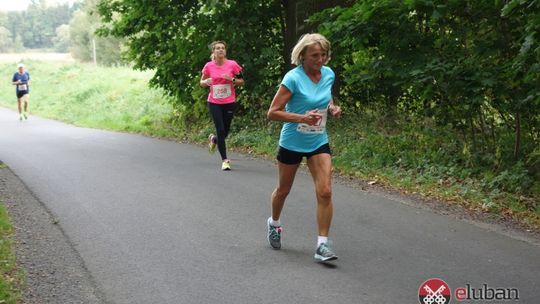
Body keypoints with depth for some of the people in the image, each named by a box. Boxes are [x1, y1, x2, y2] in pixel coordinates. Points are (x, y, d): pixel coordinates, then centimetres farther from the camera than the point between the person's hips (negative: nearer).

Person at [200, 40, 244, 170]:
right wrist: (206, 82, -14)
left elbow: (242, 82, 3)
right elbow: (202, 83, 9)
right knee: (221, 130, -9)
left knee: (225, 132, 8)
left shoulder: (232, 64, -6)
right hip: (214, 103, -1)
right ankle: (225, 160, 1)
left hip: (229, 103, 1)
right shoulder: (208, 66, -3)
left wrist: (232, 79, -17)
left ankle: (213, 139, 45)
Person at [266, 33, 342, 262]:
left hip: (319, 142, 4)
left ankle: (322, 243, -4)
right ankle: (274, 223, 45)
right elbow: (272, 113, -20)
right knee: (283, 190, 16)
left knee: (325, 192, -11)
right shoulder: (293, 78, -19)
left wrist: (332, 108, -2)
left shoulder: (329, 74, -2)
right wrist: (301, 118, -31)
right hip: (292, 142, -3)